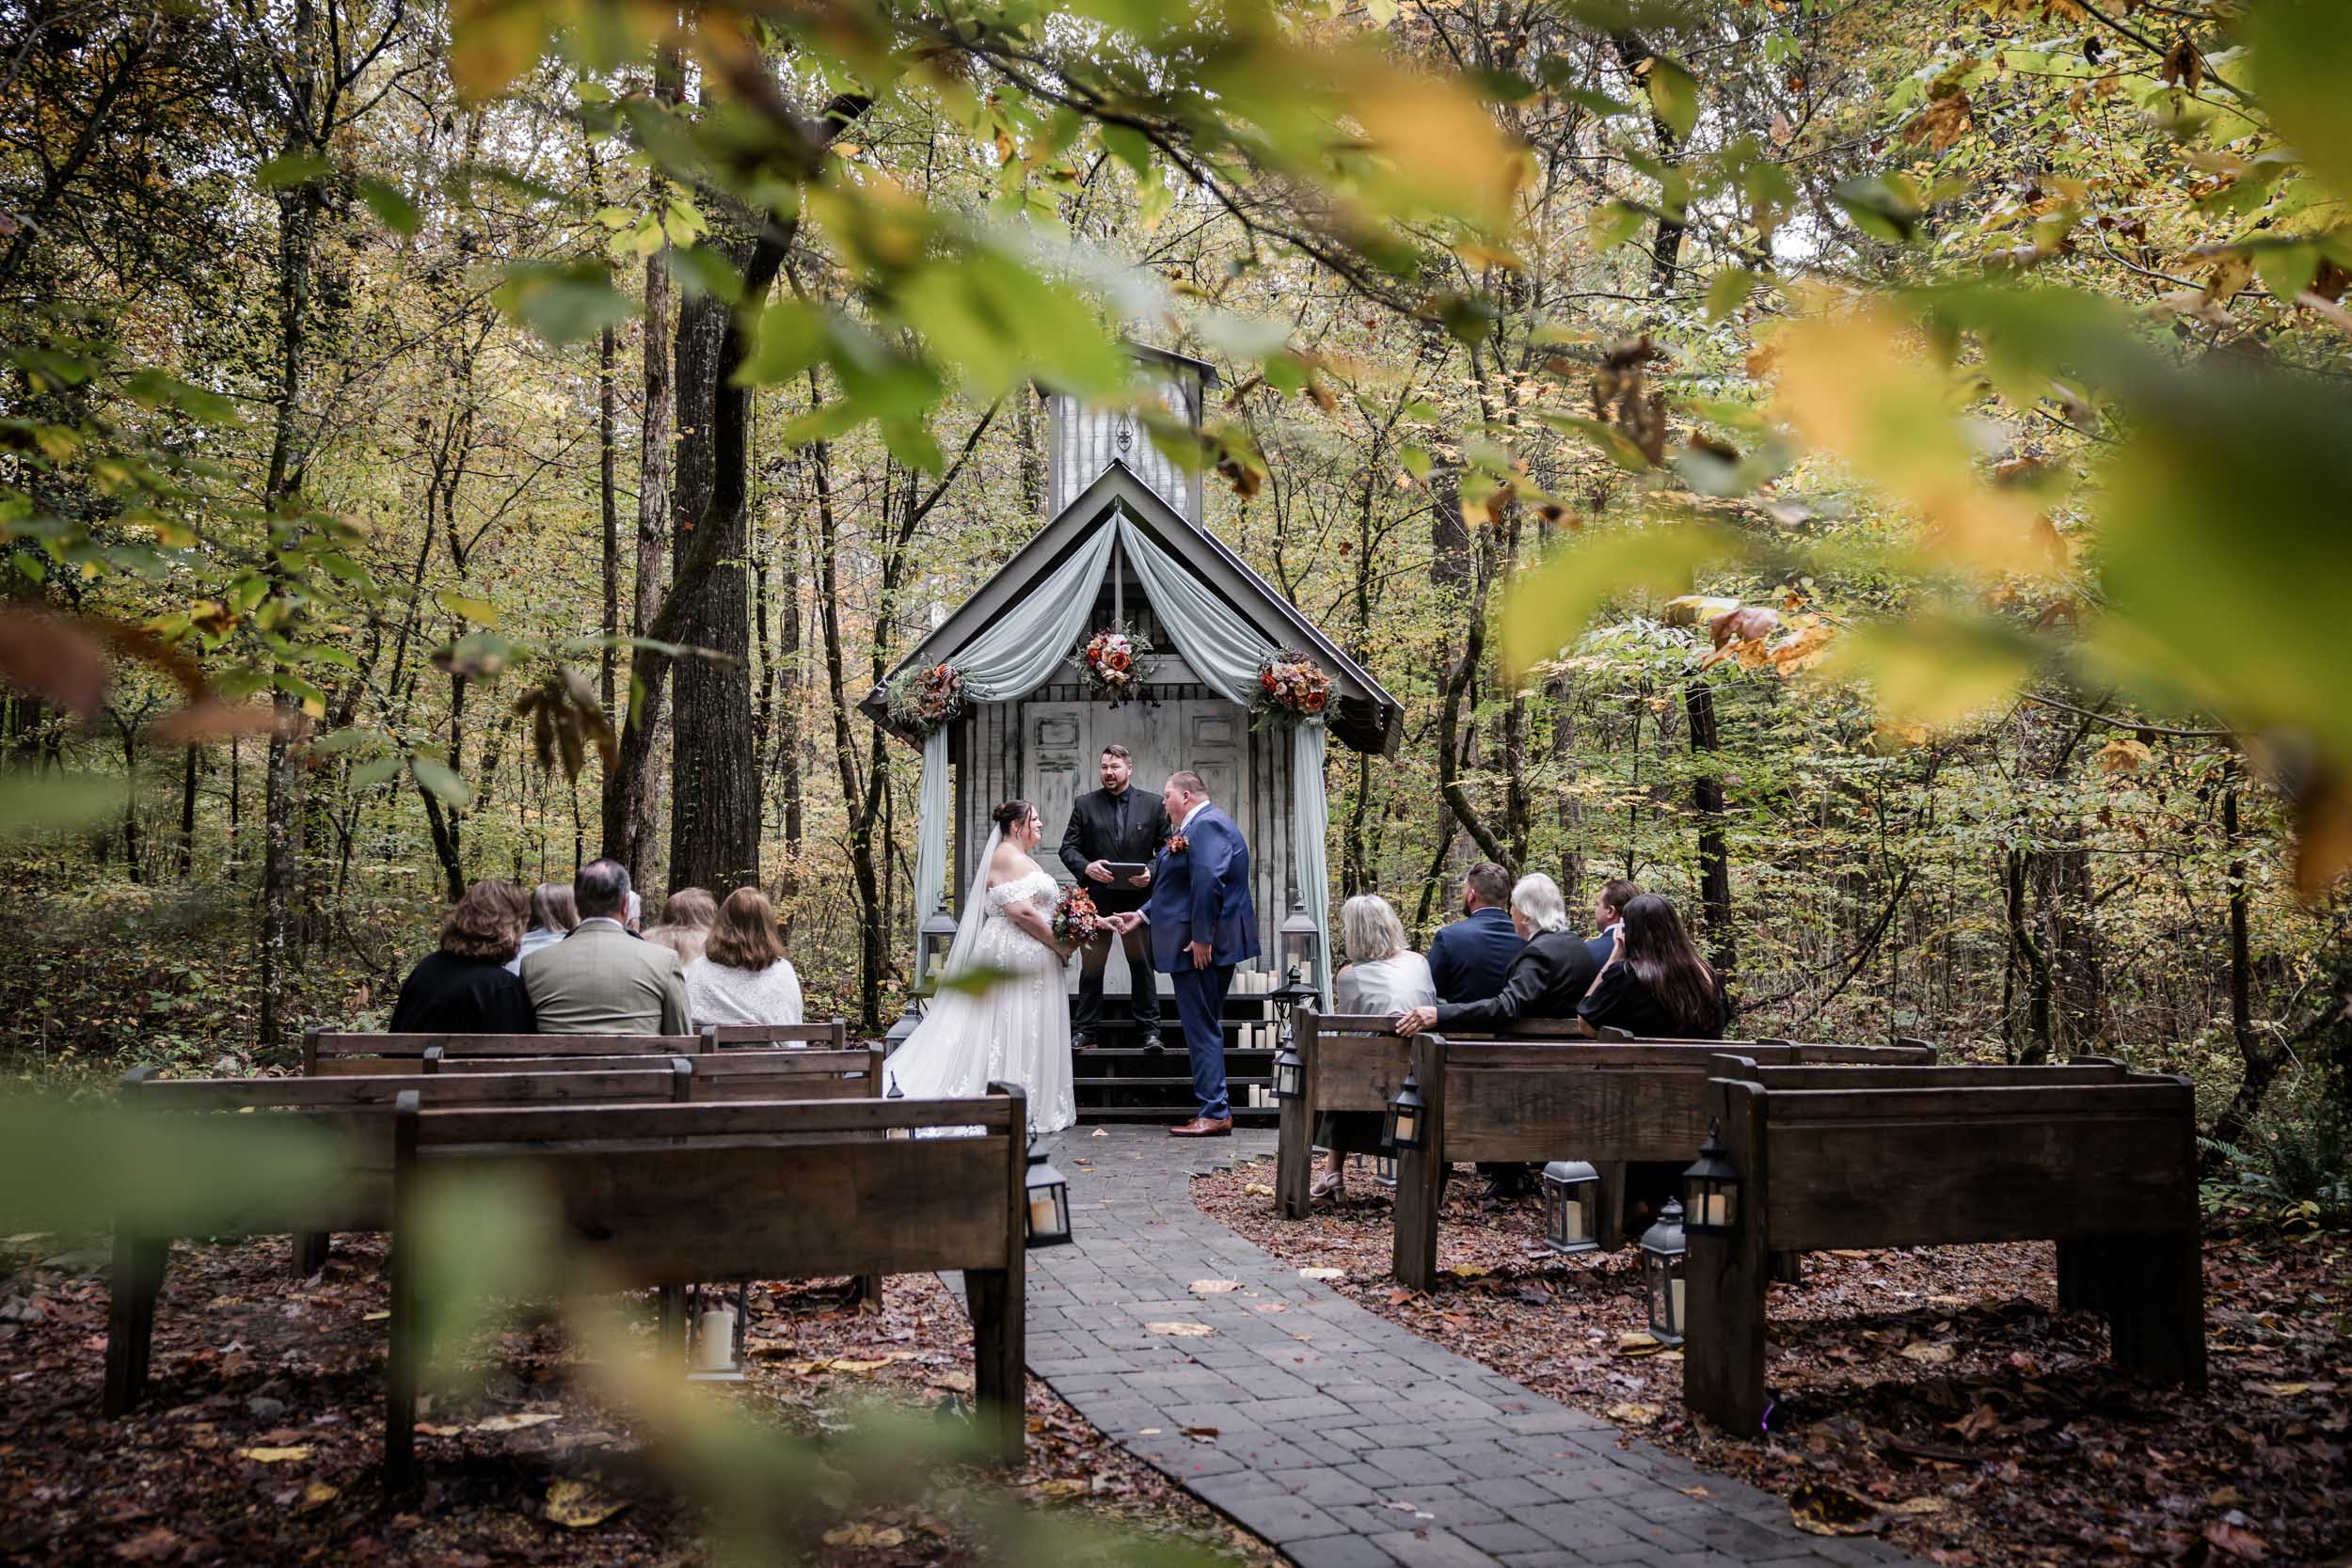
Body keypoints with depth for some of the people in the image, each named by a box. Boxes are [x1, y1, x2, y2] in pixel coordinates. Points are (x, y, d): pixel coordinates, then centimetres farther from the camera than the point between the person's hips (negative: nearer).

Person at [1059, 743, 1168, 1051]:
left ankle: (1149, 1029, 11)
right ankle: (1084, 1029, 12)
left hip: (1138, 897, 0)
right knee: (1091, 965, 6)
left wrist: (1152, 873, -14)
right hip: (1096, 898, 0)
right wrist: (1086, 867, -18)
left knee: (1142, 964, 5)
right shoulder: (1084, 804, 5)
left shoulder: (1153, 805, 4)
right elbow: (1068, 847, 2)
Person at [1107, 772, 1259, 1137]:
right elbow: (1182, 888, 23)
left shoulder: (1207, 825, -15)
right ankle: (1215, 1109, 20)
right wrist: (1143, 914, 20)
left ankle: (1215, 1113, -1)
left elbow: (1207, 882, -26)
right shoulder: (1201, 824, 19)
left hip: (1201, 946, -11)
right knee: (1205, 1028, 14)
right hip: (1201, 945, 11)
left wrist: (1201, 938, -25)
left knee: (1203, 1029, -5)